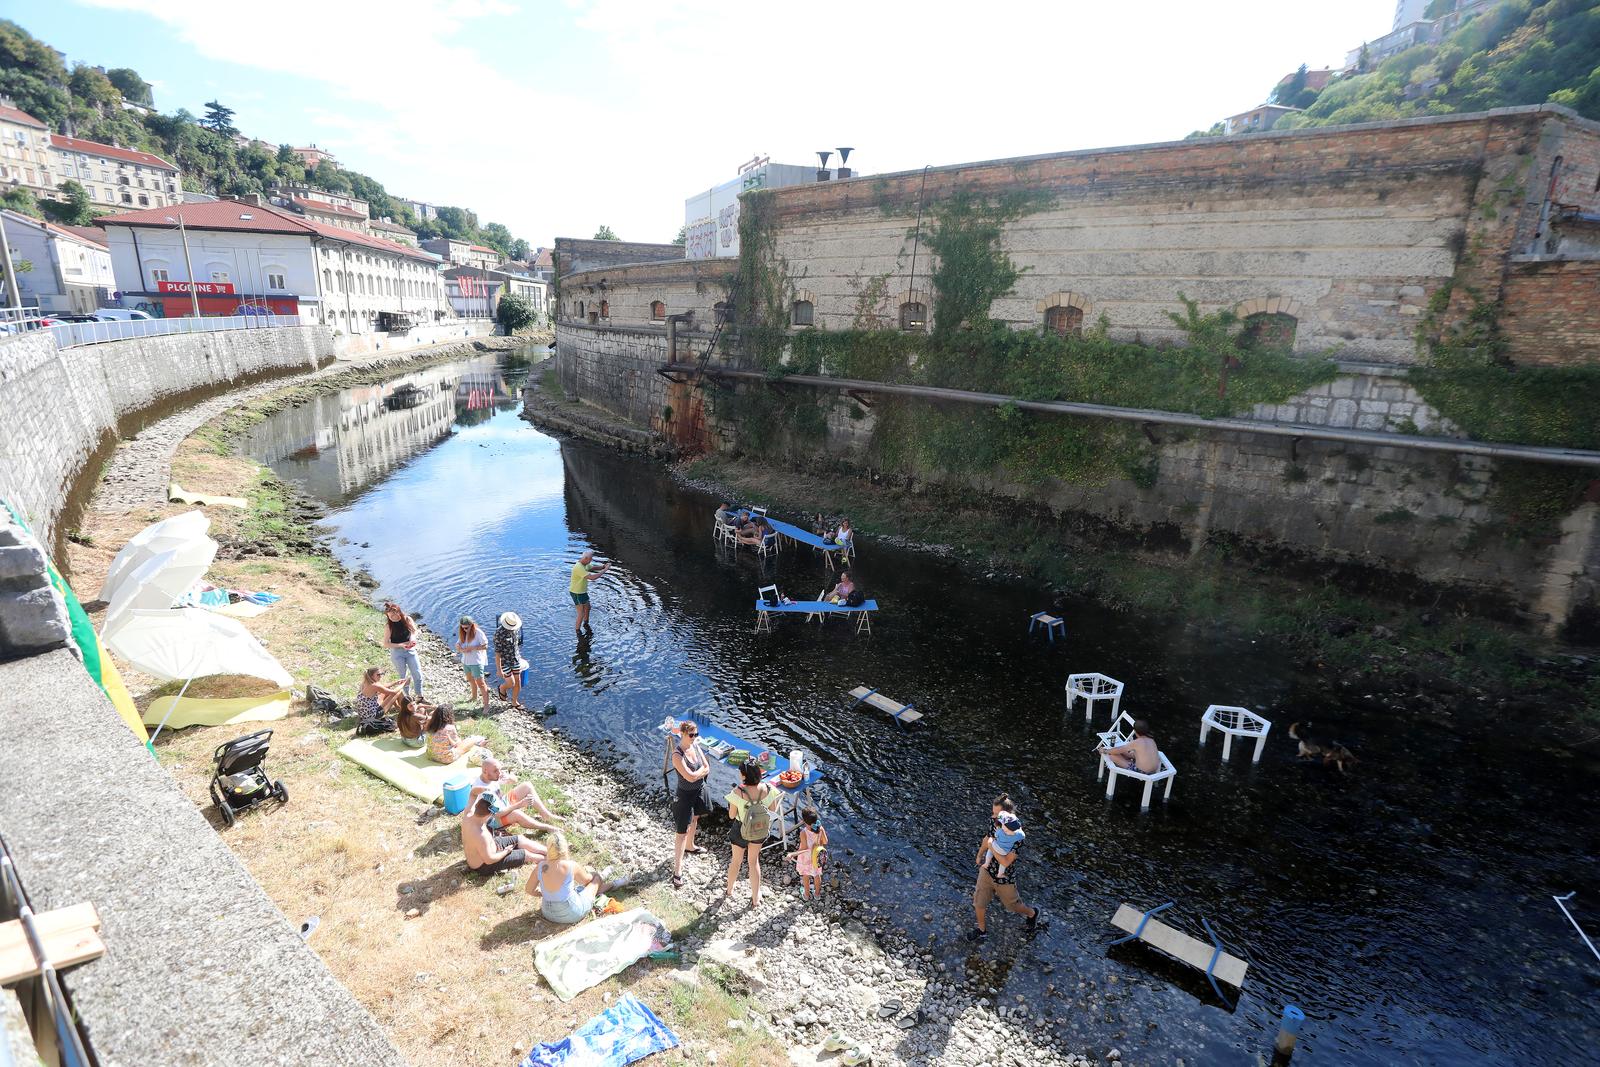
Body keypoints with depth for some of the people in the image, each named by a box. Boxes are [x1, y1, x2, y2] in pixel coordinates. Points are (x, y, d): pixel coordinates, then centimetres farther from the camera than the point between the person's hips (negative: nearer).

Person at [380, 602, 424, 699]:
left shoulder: (407, 619, -5)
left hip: (410, 650, 3)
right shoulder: (389, 625, -11)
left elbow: (414, 631, 9)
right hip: (397, 653, -2)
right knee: (403, 677, 5)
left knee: (418, 674, 4)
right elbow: (385, 644, -10)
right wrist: (401, 645, -21)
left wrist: (413, 638, -14)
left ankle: (419, 696, 21)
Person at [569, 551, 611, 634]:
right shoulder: (579, 567, -35)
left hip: (582, 591, 10)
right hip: (577, 594, -10)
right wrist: (605, 569, -33)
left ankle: (586, 624, 49)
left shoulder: (585, 564, -4)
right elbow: (592, 577, -40)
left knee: (587, 607, 26)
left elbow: (594, 568, 13)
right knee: (581, 614, -1)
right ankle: (577, 630, 21)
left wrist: (604, 566, -8)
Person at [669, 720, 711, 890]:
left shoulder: (695, 746, -6)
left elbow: (707, 769, -3)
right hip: (685, 795, -7)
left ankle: (690, 846, 54)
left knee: (694, 819, 28)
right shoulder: (677, 755, -28)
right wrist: (702, 769, -14)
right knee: (682, 832, -4)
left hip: (699, 790, 7)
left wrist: (695, 774, -19)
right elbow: (690, 777, -31)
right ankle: (677, 871, 1)